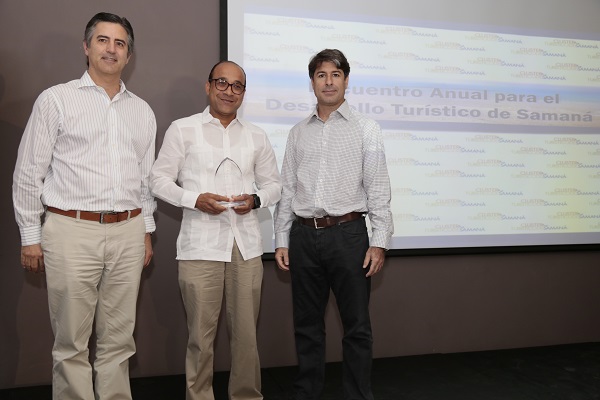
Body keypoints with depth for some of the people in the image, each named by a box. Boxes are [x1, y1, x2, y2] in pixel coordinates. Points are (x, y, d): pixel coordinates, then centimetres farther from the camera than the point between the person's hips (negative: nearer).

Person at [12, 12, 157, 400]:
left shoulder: (142, 111, 13)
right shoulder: (56, 99, 1)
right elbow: (29, 173, 1)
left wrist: (146, 230, 15)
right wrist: (30, 236, -1)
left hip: (128, 233, 4)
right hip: (71, 230, -3)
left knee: (119, 339, 11)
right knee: (72, 342, 3)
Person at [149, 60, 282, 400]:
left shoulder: (256, 136, 14)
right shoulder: (182, 129, 4)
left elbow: (274, 184, 18)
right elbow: (160, 179, 4)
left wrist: (256, 200, -4)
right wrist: (195, 199, -12)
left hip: (246, 244, 3)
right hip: (201, 245, -2)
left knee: (247, 333, 8)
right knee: (201, 334, 4)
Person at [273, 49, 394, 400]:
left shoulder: (366, 128, 3)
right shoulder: (298, 133, 12)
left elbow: (378, 190, -2)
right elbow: (288, 190, 12)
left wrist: (379, 242, -9)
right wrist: (282, 240, 7)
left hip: (348, 234, -3)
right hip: (305, 236, 3)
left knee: (356, 326, 5)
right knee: (307, 325, 12)